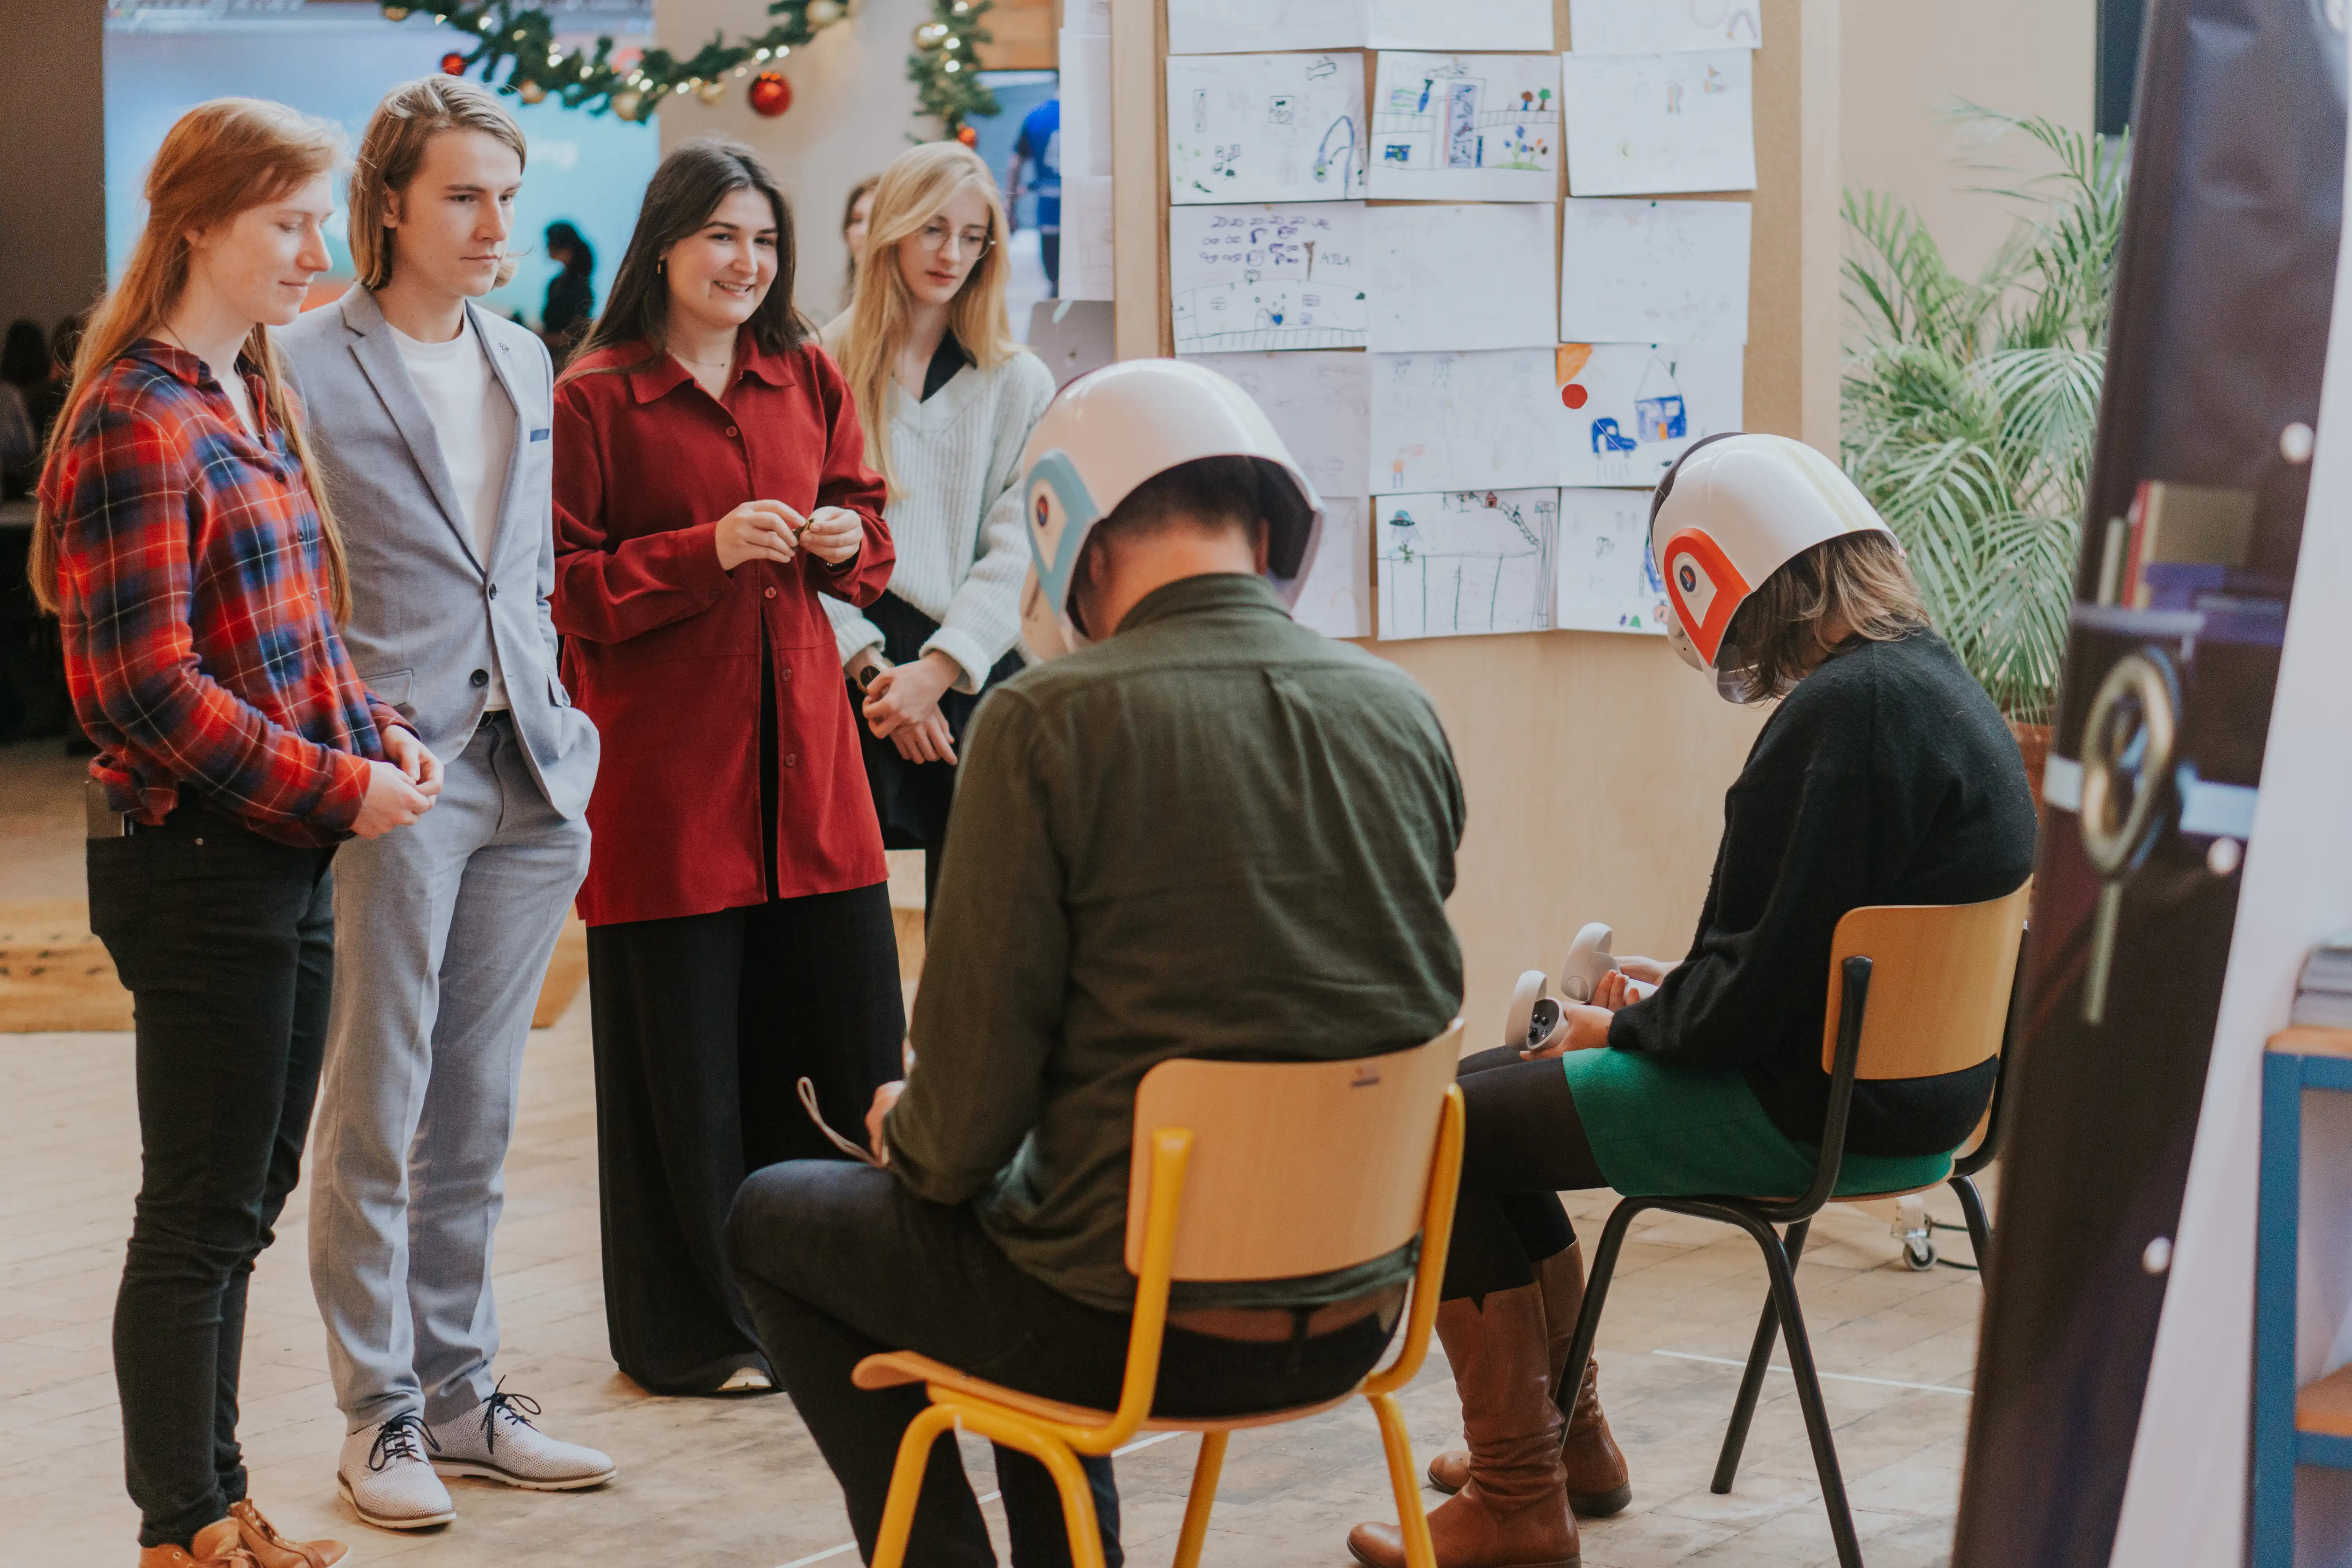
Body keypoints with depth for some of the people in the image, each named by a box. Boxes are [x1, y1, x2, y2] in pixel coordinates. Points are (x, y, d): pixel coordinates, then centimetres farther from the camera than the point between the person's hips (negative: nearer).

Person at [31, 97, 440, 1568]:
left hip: (289, 866, 9)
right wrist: (336, 787, -18)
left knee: (246, 1200, 15)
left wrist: (380, 732, 3)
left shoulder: (260, 401, 14)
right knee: (201, 1214, -1)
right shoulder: (136, 423, -15)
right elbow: (142, 688, -20)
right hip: (198, 867, -9)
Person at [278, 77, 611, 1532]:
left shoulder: (523, 361, 14)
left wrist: (557, 724, 15)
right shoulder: (310, 365, -8)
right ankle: (380, 1414, 8)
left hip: (526, 771, 6)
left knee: (478, 1117, 13)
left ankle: (461, 1390, 21)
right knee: (379, 1115, 0)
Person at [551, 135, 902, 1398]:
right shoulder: (593, 401, -6)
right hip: (663, 765, -5)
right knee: (686, 1062, 1)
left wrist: (845, 541, -3)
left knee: (853, 1052, 6)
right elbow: (560, 588, -8)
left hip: (805, 756, 5)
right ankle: (692, 1331, 14)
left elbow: (870, 536, 20)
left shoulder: (809, 380, 12)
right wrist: (707, 551, -18)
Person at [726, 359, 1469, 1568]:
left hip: (1143, 1325, -6)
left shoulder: (1047, 721, -16)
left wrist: (914, 1139, 11)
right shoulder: (1401, 714, 0)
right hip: (1353, 1317, 6)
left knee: (773, 1220, 20)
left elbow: (971, 1107, -14)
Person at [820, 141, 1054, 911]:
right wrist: (873, 667, -10)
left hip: (977, 684, 1)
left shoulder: (1020, 385, 9)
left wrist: (937, 669, -11)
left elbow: (1020, 551, 1)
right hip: (850, 682, -1)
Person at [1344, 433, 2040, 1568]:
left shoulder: (1840, 714, -22)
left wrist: (1622, 1029, -6)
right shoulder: (1933, 682, 10)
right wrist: (1678, 988, 16)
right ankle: (1566, 1434, 32)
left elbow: (1754, 996, -22)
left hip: (1824, 1119, -11)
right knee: (1487, 1087, 21)